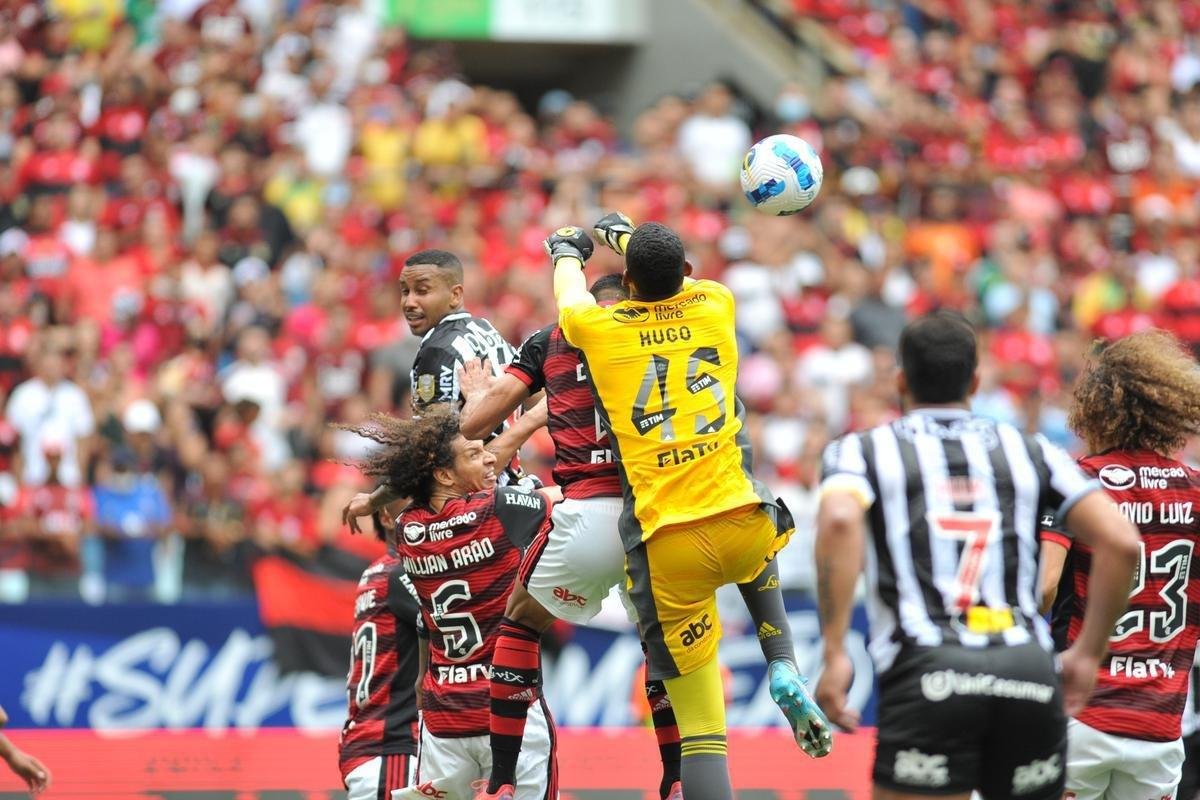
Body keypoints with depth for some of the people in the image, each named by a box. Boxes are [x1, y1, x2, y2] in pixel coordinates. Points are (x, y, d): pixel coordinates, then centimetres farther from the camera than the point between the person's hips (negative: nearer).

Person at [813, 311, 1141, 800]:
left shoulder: (862, 451, 14)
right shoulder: (1030, 452, 21)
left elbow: (839, 521, -10)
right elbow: (1121, 543, 9)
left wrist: (834, 654, -9)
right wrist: (1088, 654, 17)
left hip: (928, 672, -3)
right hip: (1031, 672, 3)